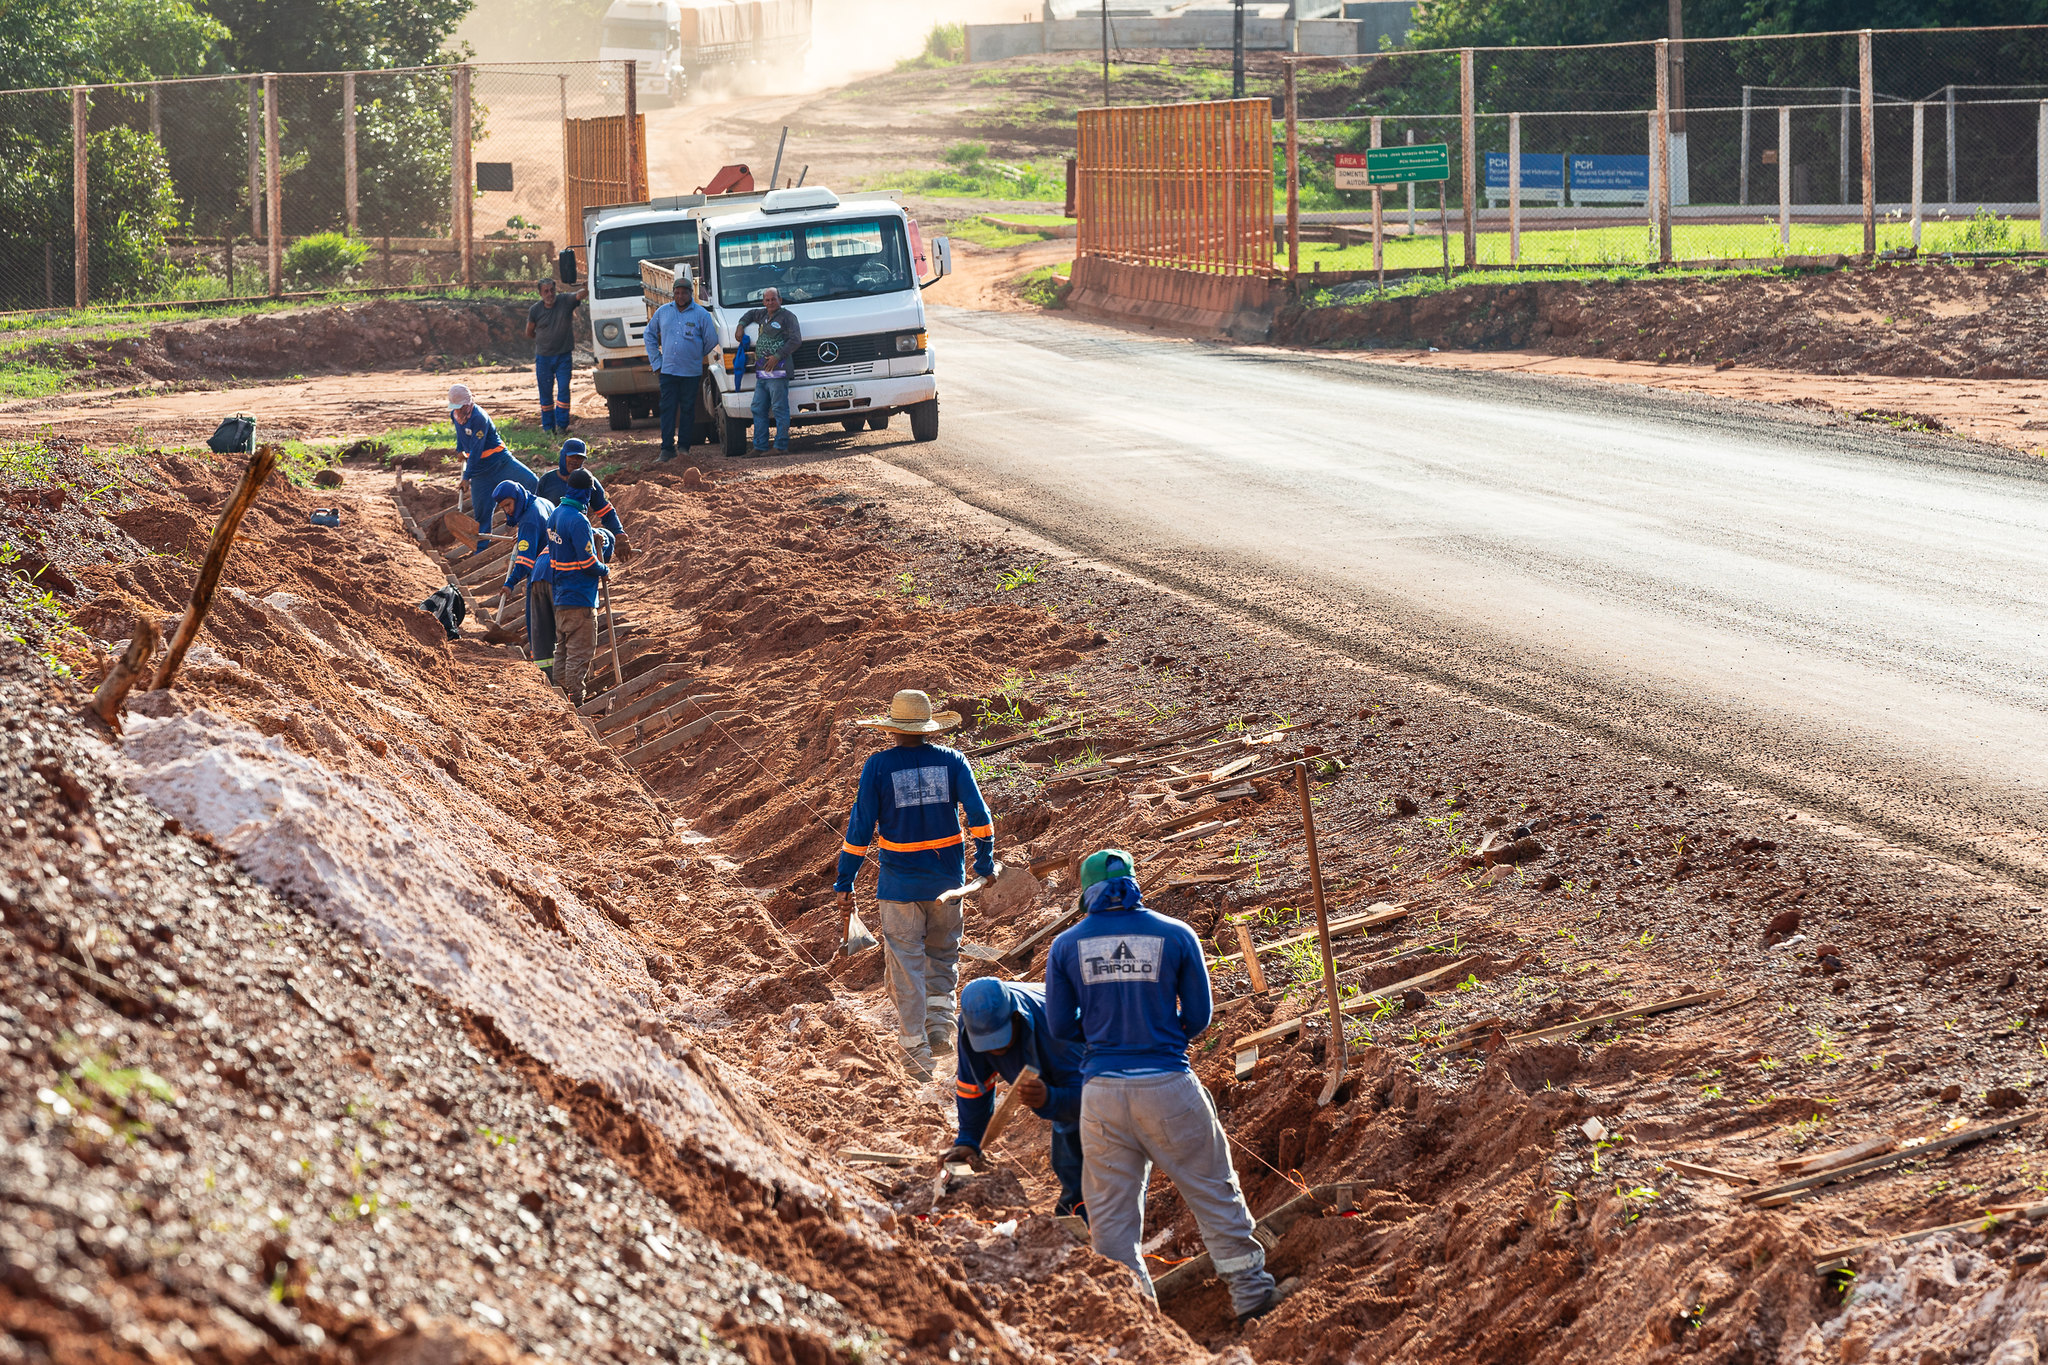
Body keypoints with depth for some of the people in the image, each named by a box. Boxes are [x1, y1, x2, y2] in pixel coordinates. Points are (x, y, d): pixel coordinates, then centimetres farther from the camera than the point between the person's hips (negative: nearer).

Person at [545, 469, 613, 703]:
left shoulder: (556, 514, 7)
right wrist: (605, 571, -2)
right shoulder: (578, 521, -21)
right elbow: (587, 562, -20)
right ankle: (575, 702, -1)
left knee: (563, 649, 16)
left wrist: (595, 536, 3)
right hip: (579, 598, -9)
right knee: (579, 653, -3)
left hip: (560, 595, 9)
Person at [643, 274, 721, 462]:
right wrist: (656, 361, 10)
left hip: (691, 373, -2)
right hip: (668, 370, 2)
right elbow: (649, 335, 17)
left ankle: (684, 448, 11)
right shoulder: (663, 312, 8)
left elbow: (711, 340, 6)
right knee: (667, 409, -3)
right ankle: (667, 449, -3)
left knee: (688, 410, 4)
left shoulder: (701, 314, -2)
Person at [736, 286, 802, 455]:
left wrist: (777, 356, -16)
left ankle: (781, 446, -8)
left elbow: (796, 340, -11)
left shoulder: (787, 317, -3)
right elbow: (750, 314, 44)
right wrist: (741, 325, 25)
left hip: (778, 371, -9)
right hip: (761, 372, 9)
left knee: (780, 409, -8)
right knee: (758, 409, 8)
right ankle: (760, 446, 11)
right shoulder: (763, 315, 21)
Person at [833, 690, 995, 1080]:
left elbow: (860, 827, -7)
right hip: (947, 881, 2)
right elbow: (979, 816, -6)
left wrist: (844, 883, -1)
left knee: (906, 967, 5)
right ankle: (939, 1022, 7)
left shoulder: (878, 766, -7)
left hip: (900, 884, -2)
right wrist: (985, 864, 7)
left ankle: (916, 1054, 6)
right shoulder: (951, 761, -1)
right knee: (942, 955, 23)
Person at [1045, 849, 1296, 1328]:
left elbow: (1061, 1025, 6)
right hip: (1167, 1087, -1)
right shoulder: (1176, 936, -1)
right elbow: (1198, 1016, 5)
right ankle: (1249, 1290, 20)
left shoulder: (1067, 945, 1)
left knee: (1110, 1209, 10)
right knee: (1211, 1188, 13)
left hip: (1102, 1091, 1)